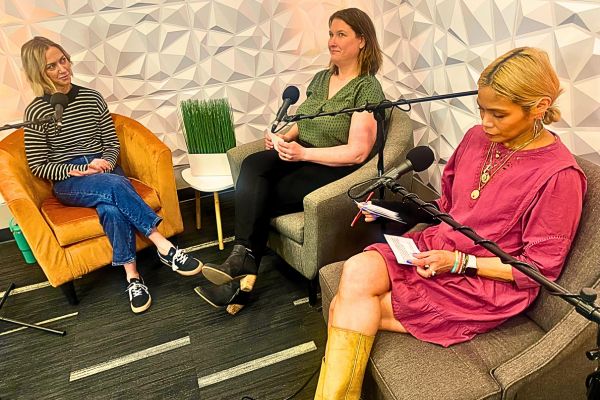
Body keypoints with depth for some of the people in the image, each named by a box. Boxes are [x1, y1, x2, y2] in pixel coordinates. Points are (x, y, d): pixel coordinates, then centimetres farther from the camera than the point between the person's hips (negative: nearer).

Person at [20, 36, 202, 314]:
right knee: (115, 186, -36)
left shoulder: (91, 98, 8)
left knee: (111, 207, -34)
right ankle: (164, 247, -34)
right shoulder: (37, 111, 0)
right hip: (67, 181, -2)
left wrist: (104, 162, -11)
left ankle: (132, 277, -32)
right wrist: (80, 170, -15)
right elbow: (37, 166, -1)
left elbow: (112, 143, 11)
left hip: (105, 170, 3)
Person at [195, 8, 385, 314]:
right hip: (301, 156, 7)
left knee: (258, 198, -22)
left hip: (334, 171, -6)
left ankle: (242, 268, -7)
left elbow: (357, 152, -17)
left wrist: (303, 153, -22)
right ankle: (243, 264, -26)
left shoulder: (367, 88, -9)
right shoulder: (321, 78, 15)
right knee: (253, 165, -25)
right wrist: (284, 138, 0)